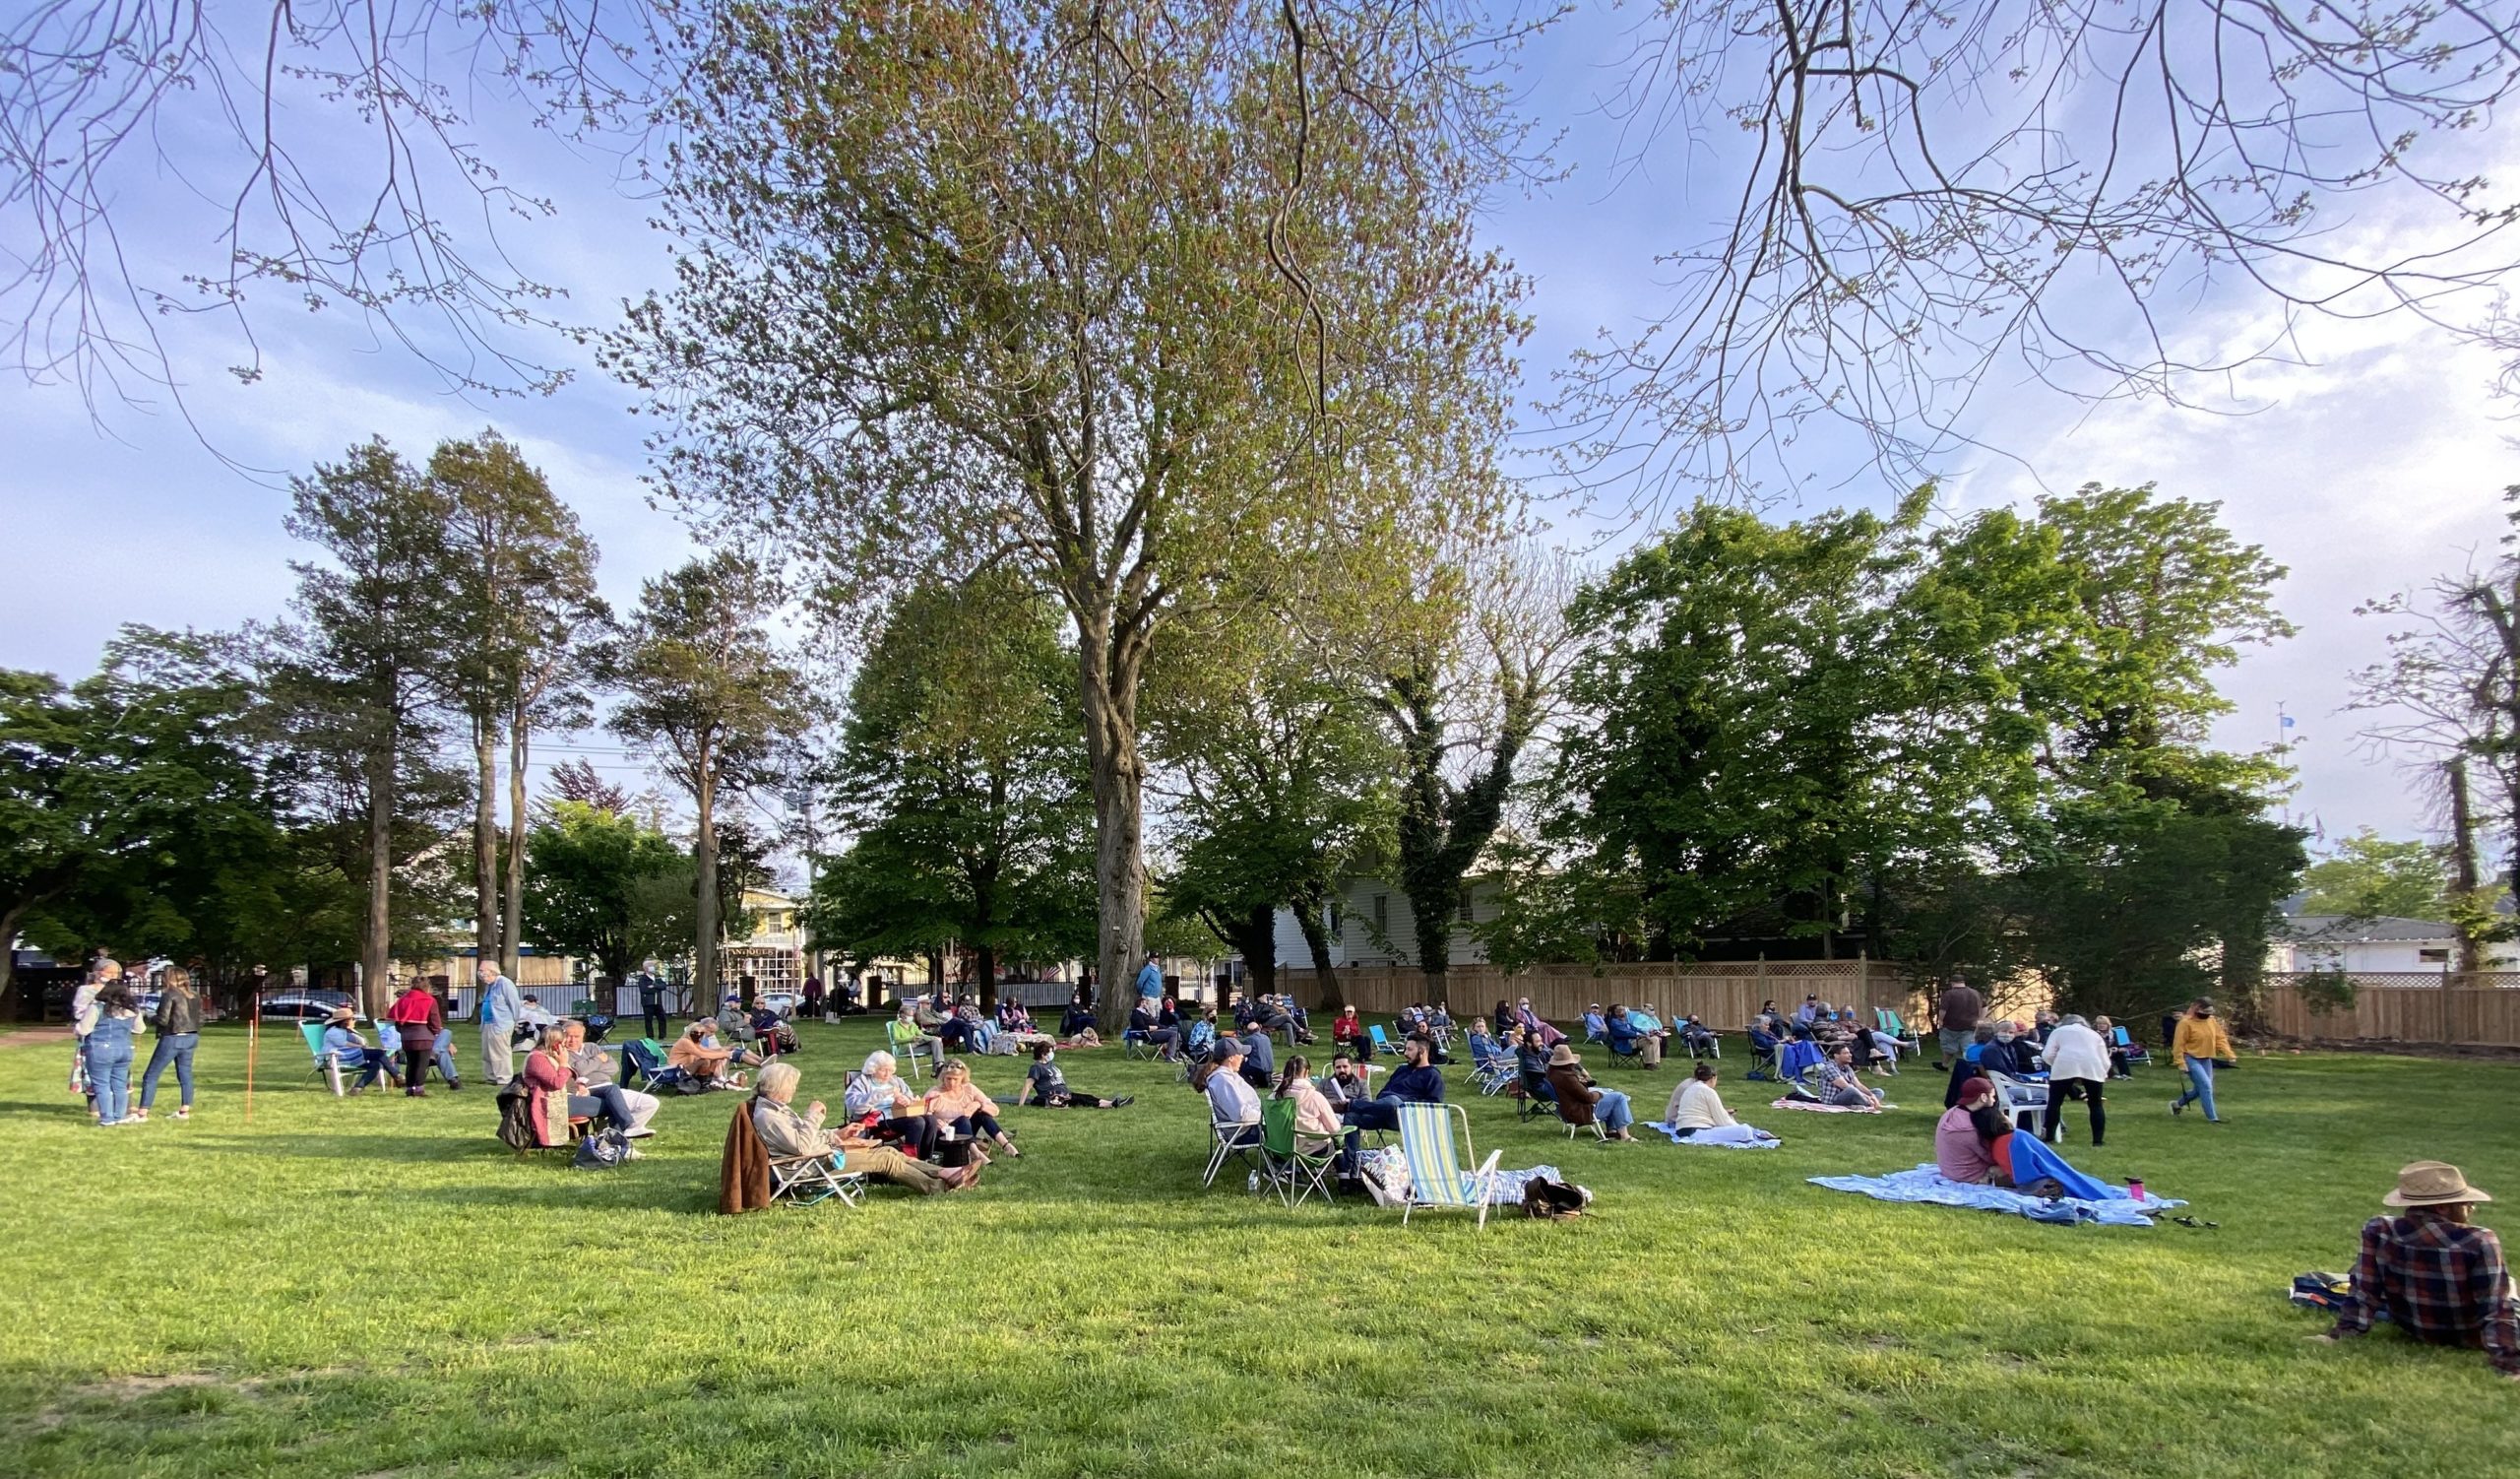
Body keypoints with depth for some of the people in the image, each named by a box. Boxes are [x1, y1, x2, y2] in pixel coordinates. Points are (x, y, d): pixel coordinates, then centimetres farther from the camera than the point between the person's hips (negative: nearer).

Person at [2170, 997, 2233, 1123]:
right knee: (2206, 1086, -14)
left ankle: (2177, 1104, 32)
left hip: (2206, 1059, 7)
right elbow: (2179, 1044, -14)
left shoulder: (2211, 1021, 4)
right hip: (2191, 1059, -7)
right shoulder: (2186, 1023, -16)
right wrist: (2181, 1063, -16)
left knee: (2200, 1089, 11)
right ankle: (2212, 1117, -7)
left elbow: (2220, 1038, 8)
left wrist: (2228, 1054, -3)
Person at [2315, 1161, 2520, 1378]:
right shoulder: (2479, 1241, -29)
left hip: (2411, 1330, 3)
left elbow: (2363, 1293, -16)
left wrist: (2341, 1333, -9)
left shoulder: (2377, 1231, -21)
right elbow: (2497, 1311, -27)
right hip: (2470, 1337, -3)